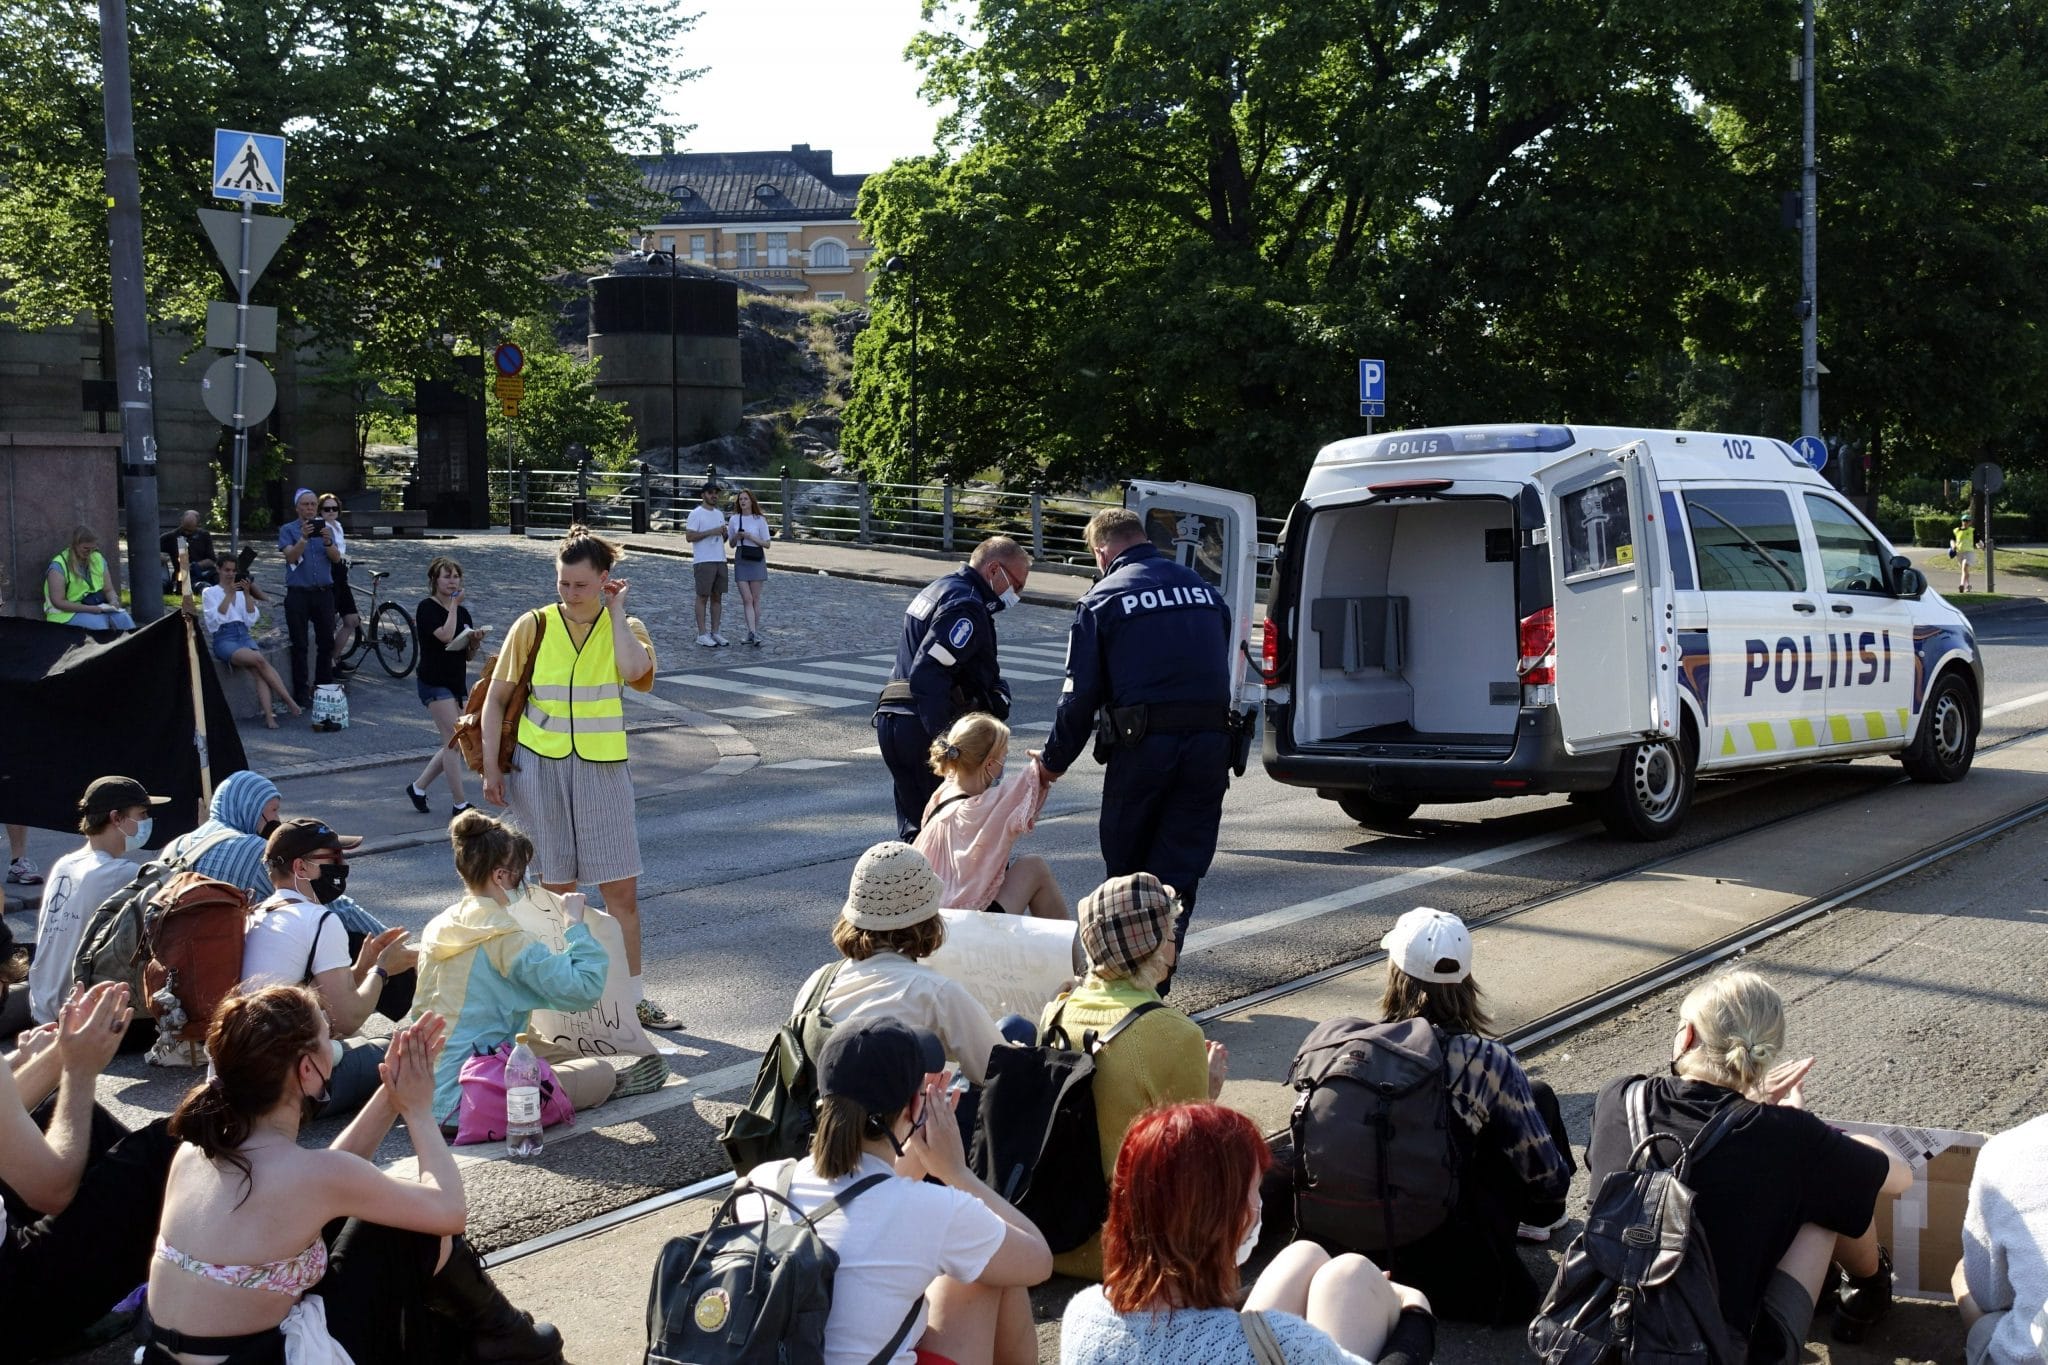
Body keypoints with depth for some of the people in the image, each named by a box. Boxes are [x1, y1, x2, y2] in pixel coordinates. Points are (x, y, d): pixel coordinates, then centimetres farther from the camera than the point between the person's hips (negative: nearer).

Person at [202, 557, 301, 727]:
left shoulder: (241, 592, 22)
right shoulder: (210, 593, 12)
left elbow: (251, 619, 8)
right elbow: (216, 618, -5)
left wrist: (247, 594, -1)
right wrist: (229, 594, -9)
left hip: (243, 635, 3)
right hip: (223, 639, -3)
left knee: (259, 671, -28)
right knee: (259, 660, -31)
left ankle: (268, 716, -42)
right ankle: (288, 700, -31)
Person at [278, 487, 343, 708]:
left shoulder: (325, 529, 11)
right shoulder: (288, 530, 2)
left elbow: (337, 558, -1)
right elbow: (291, 557, -13)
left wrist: (328, 542, -20)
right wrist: (304, 538, -27)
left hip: (324, 592, 3)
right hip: (298, 594, -3)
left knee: (326, 642, 7)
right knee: (300, 646, 0)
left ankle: (325, 686, 17)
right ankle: (301, 692, 4)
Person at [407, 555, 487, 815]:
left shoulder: (462, 612, 13)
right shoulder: (427, 608, -8)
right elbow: (445, 636, -25)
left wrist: (475, 641, -6)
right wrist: (453, 606, -14)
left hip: (458, 683, 8)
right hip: (434, 683, -8)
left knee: (455, 745, 7)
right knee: (455, 742, -10)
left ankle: (418, 787, 23)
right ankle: (461, 804, -5)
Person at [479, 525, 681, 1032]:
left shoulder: (624, 628, 1)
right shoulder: (534, 626, -1)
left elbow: (634, 671, -22)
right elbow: (496, 698, 4)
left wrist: (616, 612, -12)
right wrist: (490, 765, -2)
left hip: (602, 769, 1)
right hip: (540, 766, -1)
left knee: (622, 888, 1)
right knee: (557, 887, 8)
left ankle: (634, 998, 12)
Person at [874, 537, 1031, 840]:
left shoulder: (938, 589, 20)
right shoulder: (967, 606, -14)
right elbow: (928, 674, -25)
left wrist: (998, 695, 6)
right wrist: (946, 740, -26)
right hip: (923, 728, -10)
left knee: (914, 829, 14)